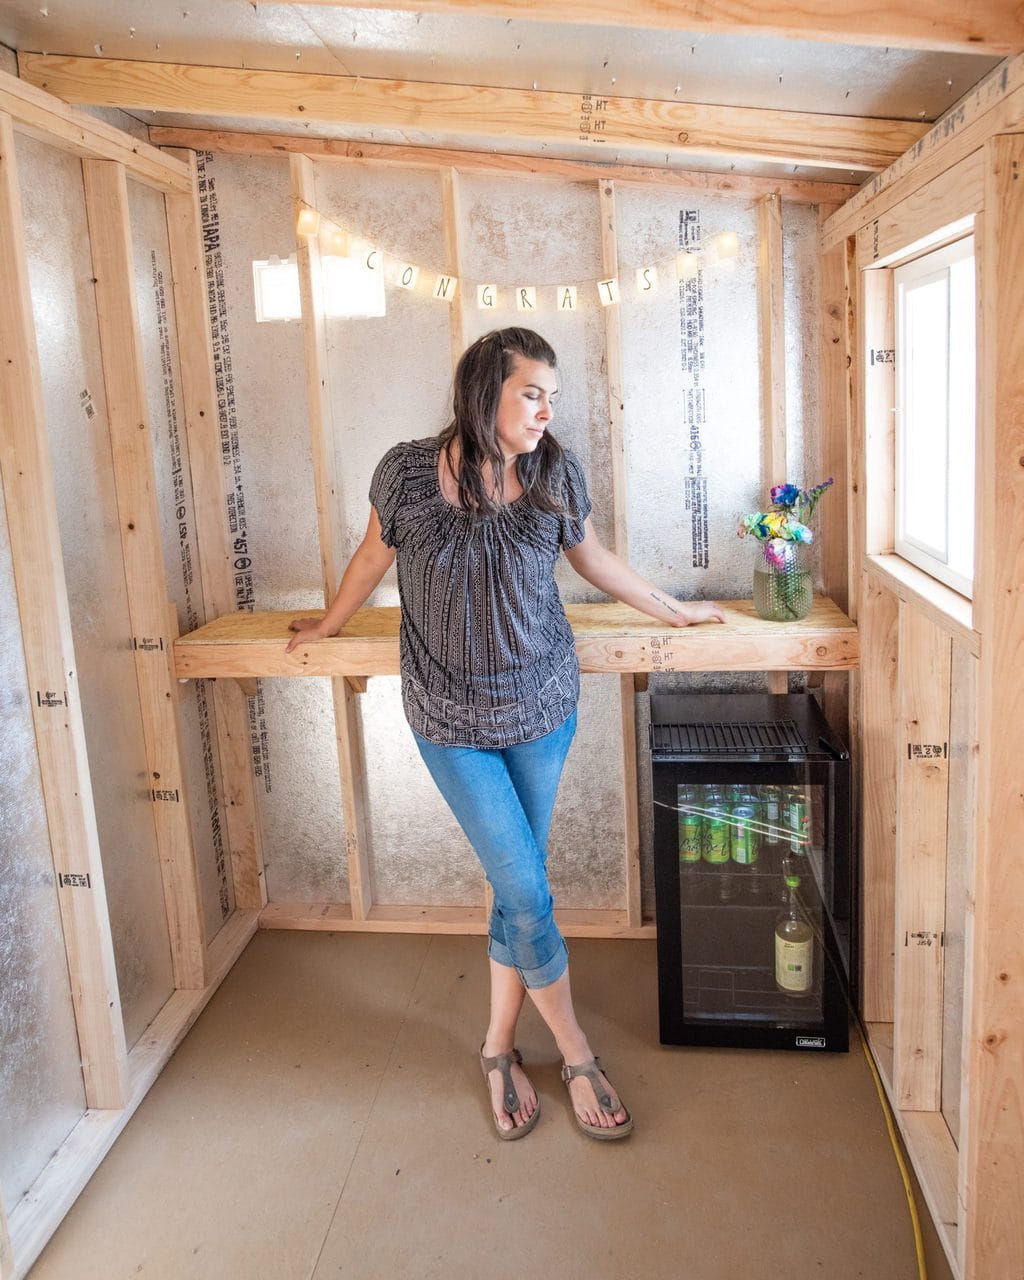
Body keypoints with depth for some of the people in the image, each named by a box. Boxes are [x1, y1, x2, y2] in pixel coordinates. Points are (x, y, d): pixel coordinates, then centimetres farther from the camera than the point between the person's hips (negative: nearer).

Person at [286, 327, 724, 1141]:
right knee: (525, 890, -3)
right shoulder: (409, 472, -12)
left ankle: (499, 1049, 31)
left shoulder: (556, 475, -6)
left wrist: (673, 610, 21)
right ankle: (576, 1055, 20)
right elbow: (375, 556, 6)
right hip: (452, 721, -2)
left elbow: (592, 558, 12)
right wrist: (328, 625, 21)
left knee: (518, 885, 9)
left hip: (542, 707, 2)